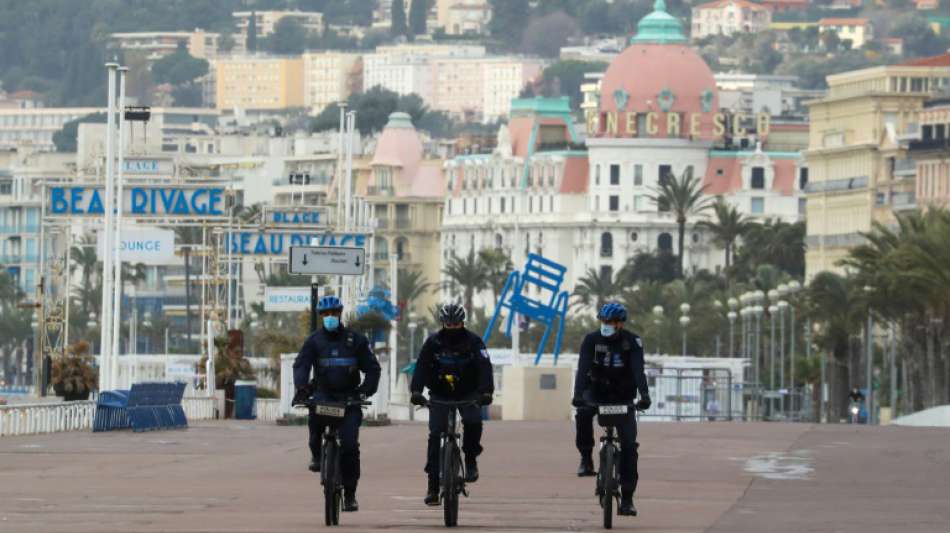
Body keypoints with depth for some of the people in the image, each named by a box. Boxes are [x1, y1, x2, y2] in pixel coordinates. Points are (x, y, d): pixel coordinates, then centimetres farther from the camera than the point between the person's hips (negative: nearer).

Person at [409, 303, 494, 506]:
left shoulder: (473, 342, -9)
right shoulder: (433, 342, -7)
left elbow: (484, 367, -19)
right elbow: (421, 367, -16)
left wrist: (486, 392, -36)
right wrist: (416, 391, -32)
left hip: (467, 395, -1)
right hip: (439, 395, 1)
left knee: (473, 422, -29)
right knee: (435, 435, -11)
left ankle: (471, 459, -2)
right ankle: (433, 486, -8)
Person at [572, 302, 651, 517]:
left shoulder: (632, 342, -11)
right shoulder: (592, 340, -10)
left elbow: (638, 370, -23)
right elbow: (583, 368, -22)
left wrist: (644, 396, -40)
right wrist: (578, 394, -38)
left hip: (623, 397, 0)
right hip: (597, 392, 0)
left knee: (629, 445, -10)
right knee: (583, 412, -36)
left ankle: (627, 499, -5)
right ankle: (586, 457, -17)